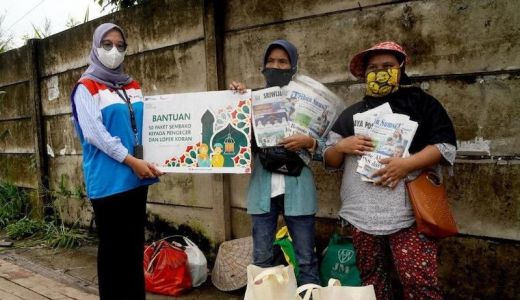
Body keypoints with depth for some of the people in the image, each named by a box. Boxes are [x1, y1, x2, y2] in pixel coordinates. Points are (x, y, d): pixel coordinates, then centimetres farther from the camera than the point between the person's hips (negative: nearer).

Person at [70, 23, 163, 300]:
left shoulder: (132, 86, 15)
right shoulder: (86, 87, -3)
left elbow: (146, 124, 18)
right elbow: (94, 132, -13)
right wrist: (131, 160, -18)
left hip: (136, 178, 6)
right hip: (108, 180, -6)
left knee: (135, 246, 13)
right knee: (113, 248, 3)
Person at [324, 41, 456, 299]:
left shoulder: (421, 103, 8)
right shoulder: (351, 113, 18)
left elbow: (446, 144, -1)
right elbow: (330, 159, 17)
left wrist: (407, 164, -16)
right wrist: (342, 146, -6)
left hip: (408, 211, -3)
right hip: (362, 213, 4)